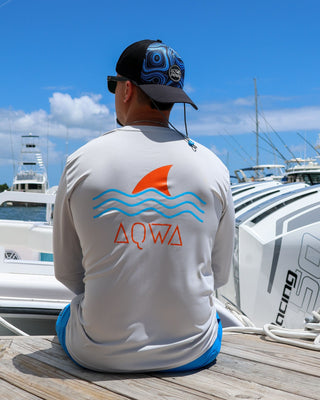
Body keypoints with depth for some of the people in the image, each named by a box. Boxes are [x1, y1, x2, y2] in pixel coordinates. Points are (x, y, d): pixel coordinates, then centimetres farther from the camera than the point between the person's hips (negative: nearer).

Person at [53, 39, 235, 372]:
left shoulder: (81, 163, -10)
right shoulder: (213, 167, -6)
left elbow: (66, 272, 1)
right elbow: (219, 274, 3)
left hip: (99, 354, 0)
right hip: (193, 352, 1)